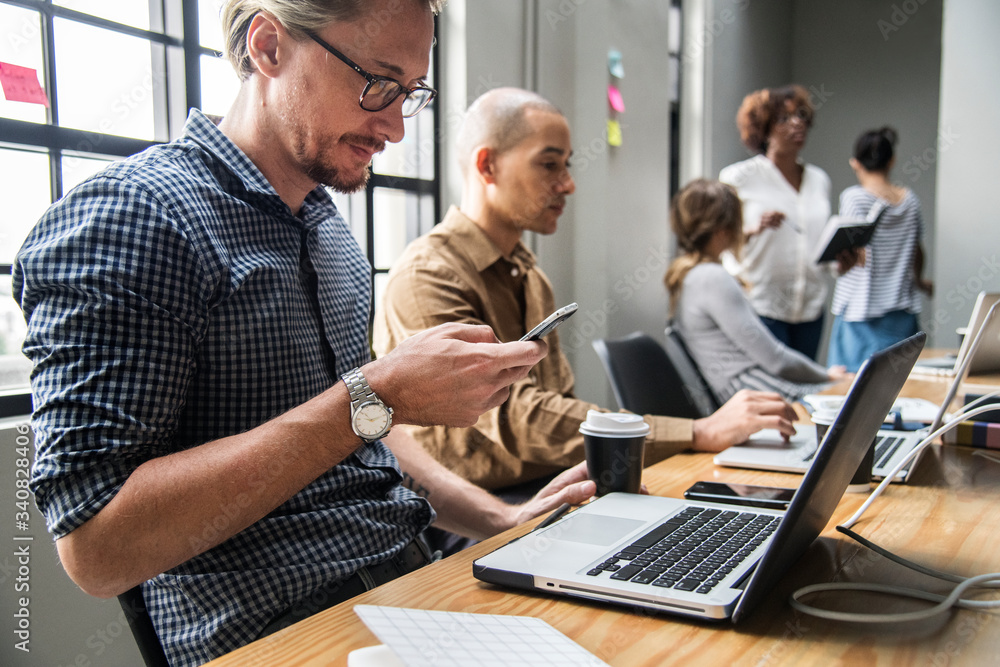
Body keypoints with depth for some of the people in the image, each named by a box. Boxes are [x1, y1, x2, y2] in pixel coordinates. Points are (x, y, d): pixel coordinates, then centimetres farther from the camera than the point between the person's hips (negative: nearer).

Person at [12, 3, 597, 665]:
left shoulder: (330, 228, 12)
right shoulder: (124, 216, -15)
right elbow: (97, 548, -21)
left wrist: (502, 519, 6)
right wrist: (374, 398, -24)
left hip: (409, 575, 8)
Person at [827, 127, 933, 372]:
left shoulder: (853, 196, -8)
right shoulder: (910, 199, 8)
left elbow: (860, 256, -18)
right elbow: (916, 250, 18)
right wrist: (918, 281, 33)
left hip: (861, 313, -5)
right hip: (902, 312, 6)